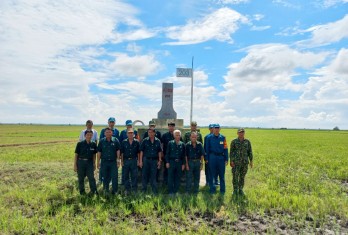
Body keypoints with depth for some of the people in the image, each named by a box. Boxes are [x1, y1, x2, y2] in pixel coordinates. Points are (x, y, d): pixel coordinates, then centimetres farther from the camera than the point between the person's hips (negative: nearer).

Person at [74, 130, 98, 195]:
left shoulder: (93, 144, -2)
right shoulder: (80, 144, -8)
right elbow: (76, 154, -3)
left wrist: (94, 164, 8)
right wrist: (75, 165, -3)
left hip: (89, 162, 1)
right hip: (81, 162, -1)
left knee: (91, 177, -4)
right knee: (81, 178, 9)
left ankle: (94, 190, 4)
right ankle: (82, 191, 24)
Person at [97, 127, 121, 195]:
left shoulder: (115, 140, 0)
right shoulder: (102, 141, 3)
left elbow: (118, 151, 1)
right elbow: (99, 152, 5)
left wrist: (118, 160, -5)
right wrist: (98, 161, 2)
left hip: (113, 162, -1)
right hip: (104, 162, 2)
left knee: (115, 177, -1)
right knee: (105, 177, 12)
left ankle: (114, 190, 10)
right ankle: (105, 190, 28)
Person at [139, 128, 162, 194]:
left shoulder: (157, 141, 3)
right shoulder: (145, 140, -2)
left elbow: (159, 151, 8)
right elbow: (141, 151, 0)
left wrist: (159, 161, 5)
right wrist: (140, 161, -4)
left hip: (154, 160, 1)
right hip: (146, 160, -1)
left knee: (153, 176, 6)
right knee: (144, 175, 5)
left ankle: (155, 190, 13)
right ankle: (144, 190, 18)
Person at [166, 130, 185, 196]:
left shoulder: (182, 144, 7)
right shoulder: (170, 143, 3)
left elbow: (184, 155, 9)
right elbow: (167, 153, 3)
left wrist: (183, 164, 4)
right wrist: (167, 162, -4)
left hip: (179, 162, 2)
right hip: (171, 162, -2)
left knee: (178, 178, 7)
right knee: (170, 177, 1)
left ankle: (176, 191, 19)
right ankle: (170, 192, 11)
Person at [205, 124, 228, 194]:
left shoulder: (222, 137, 3)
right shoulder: (209, 137, 2)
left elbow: (225, 149, 3)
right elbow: (207, 149, 5)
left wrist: (226, 159, 0)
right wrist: (207, 159, 3)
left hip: (221, 157, 1)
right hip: (212, 157, 0)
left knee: (222, 174, 7)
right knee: (212, 174, 7)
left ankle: (222, 190, 19)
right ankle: (212, 189, 20)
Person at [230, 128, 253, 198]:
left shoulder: (247, 141, 5)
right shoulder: (234, 141, -2)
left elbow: (250, 151, 8)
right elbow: (231, 152, -2)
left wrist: (251, 161, 3)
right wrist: (231, 161, -9)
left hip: (245, 162, 3)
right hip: (236, 162, -2)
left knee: (242, 177, 9)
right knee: (235, 176, -2)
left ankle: (240, 190, 21)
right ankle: (235, 191, 9)